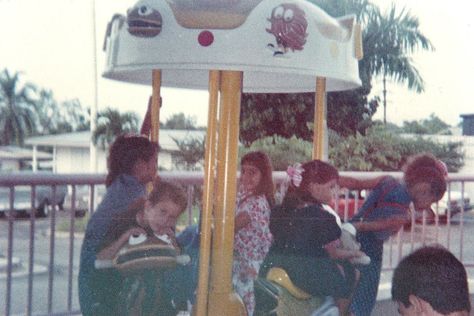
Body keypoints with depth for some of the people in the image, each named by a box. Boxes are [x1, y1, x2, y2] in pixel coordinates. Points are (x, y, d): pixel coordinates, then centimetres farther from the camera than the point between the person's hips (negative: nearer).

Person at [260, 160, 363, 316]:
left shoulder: (278, 211, 4)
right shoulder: (323, 218, -16)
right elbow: (333, 254, -5)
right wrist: (354, 253, 15)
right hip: (309, 278, -7)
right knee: (352, 272, 16)